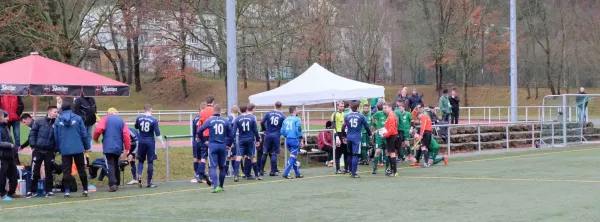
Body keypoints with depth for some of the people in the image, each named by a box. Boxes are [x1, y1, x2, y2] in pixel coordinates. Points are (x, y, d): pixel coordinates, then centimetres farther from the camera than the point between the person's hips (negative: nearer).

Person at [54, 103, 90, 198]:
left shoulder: (57, 120, 2)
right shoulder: (78, 118, -2)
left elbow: (56, 136, 6)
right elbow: (84, 133, -2)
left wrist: (59, 148, 16)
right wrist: (87, 146, 7)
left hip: (65, 150, 1)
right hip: (78, 148, 0)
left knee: (66, 171, 5)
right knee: (81, 169, 9)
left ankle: (67, 190, -3)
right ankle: (85, 189, 11)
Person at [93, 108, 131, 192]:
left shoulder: (105, 119, 4)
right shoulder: (121, 121, 12)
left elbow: (98, 129, -12)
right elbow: (126, 135, 2)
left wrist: (95, 139, 7)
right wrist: (127, 149, 4)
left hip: (108, 147, -4)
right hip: (118, 147, 4)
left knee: (110, 165, -6)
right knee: (116, 164, 20)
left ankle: (112, 184, -19)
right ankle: (117, 184, 24)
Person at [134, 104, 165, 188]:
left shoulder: (139, 118, -2)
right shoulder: (154, 120, -11)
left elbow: (136, 127, 17)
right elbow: (158, 133, -11)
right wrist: (162, 143, -5)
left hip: (141, 142, 3)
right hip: (150, 143, -3)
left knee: (141, 160, 18)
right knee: (150, 162, 5)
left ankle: (139, 175, -7)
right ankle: (149, 182, 7)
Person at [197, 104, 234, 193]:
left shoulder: (209, 121, -3)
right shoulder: (225, 121, 2)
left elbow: (199, 131, -6)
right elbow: (231, 134, 2)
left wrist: (204, 141, 8)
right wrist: (228, 145, 16)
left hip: (212, 146, -2)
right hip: (222, 146, 2)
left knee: (213, 167, -4)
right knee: (222, 167, 15)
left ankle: (215, 186, -19)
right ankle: (221, 186, 24)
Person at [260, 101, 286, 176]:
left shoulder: (268, 113, 0)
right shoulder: (282, 116, -2)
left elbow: (262, 122, -6)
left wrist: (264, 129, 11)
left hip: (268, 135, 1)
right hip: (277, 136, -1)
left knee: (265, 153, 10)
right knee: (274, 154, 3)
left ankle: (262, 170, 14)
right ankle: (272, 171, 2)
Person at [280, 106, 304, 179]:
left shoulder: (286, 120, 11)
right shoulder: (297, 119, -7)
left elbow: (282, 131, 8)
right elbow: (299, 130, -14)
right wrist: (301, 140, -8)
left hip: (288, 140, 7)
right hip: (295, 140, -7)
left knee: (293, 156, 16)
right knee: (292, 157, -6)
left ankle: (297, 173, 22)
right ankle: (286, 173, -13)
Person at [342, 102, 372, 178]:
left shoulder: (347, 117, 4)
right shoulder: (361, 116, -3)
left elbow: (343, 128, 5)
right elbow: (366, 126, 6)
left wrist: (344, 136, 19)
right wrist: (369, 134, 23)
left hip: (349, 137, 4)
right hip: (357, 138, -4)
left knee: (350, 154, 19)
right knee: (355, 155, -5)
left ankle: (351, 171, 29)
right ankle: (353, 173, -10)